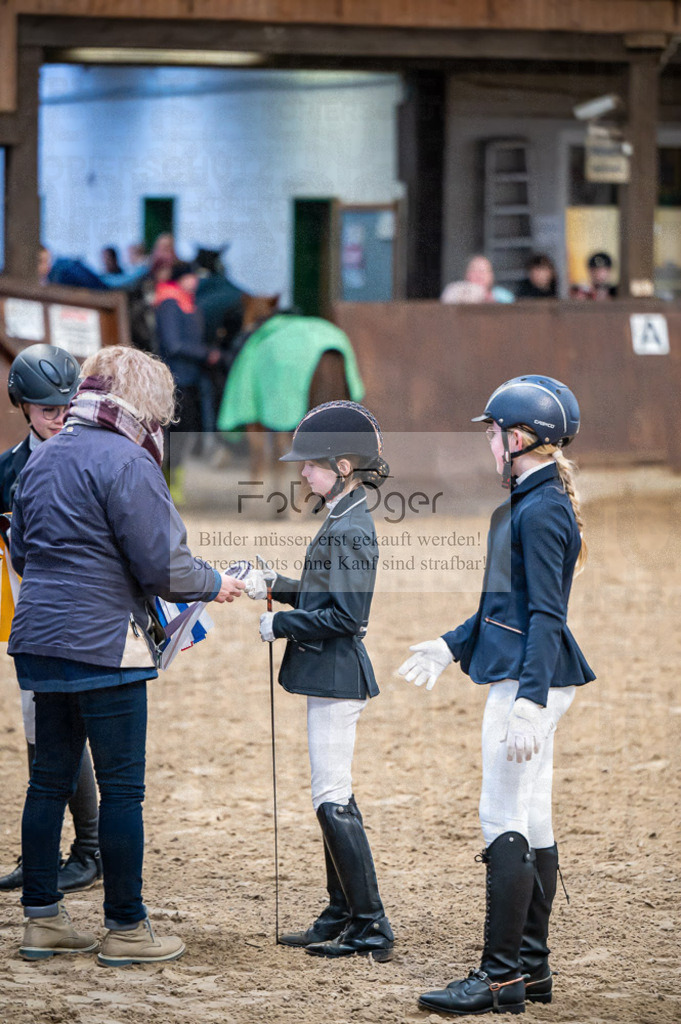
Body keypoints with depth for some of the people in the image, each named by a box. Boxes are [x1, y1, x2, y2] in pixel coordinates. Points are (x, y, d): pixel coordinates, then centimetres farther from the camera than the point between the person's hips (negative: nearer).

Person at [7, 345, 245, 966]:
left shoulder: (42, 460, 12)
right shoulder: (126, 462, -14)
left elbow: (21, 551, 21)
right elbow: (162, 565, -15)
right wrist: (216, 585, 2)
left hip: (40, 637, 8)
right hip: (104, 646, -8)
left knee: (50, 779, 13)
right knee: (122, 786, 0)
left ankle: (42, 919, 18)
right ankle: (125, 928, 6)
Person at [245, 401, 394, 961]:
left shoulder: (349, 530, -18)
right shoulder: (342, 521, 13)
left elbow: (344, 614, -23)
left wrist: (281, 626, -14)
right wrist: (276, 586, 7)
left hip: (337, 676, -11)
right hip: (332, 676, 11)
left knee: (333, 801, -8)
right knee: (335, 798, 16)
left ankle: (371, 926, -5)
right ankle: (342, 915, 24)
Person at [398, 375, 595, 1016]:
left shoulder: (541, 510, -16)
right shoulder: (530, 502, 15)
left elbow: (546, 614, -21)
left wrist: (529, 700, -27)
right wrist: (451, 646, 29)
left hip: (530, 676, -11)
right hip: (527, 678, 11)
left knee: (504, 822, -9)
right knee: (530, 823, 13)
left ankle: (501, 977, -8)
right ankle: (531, 967, 18)